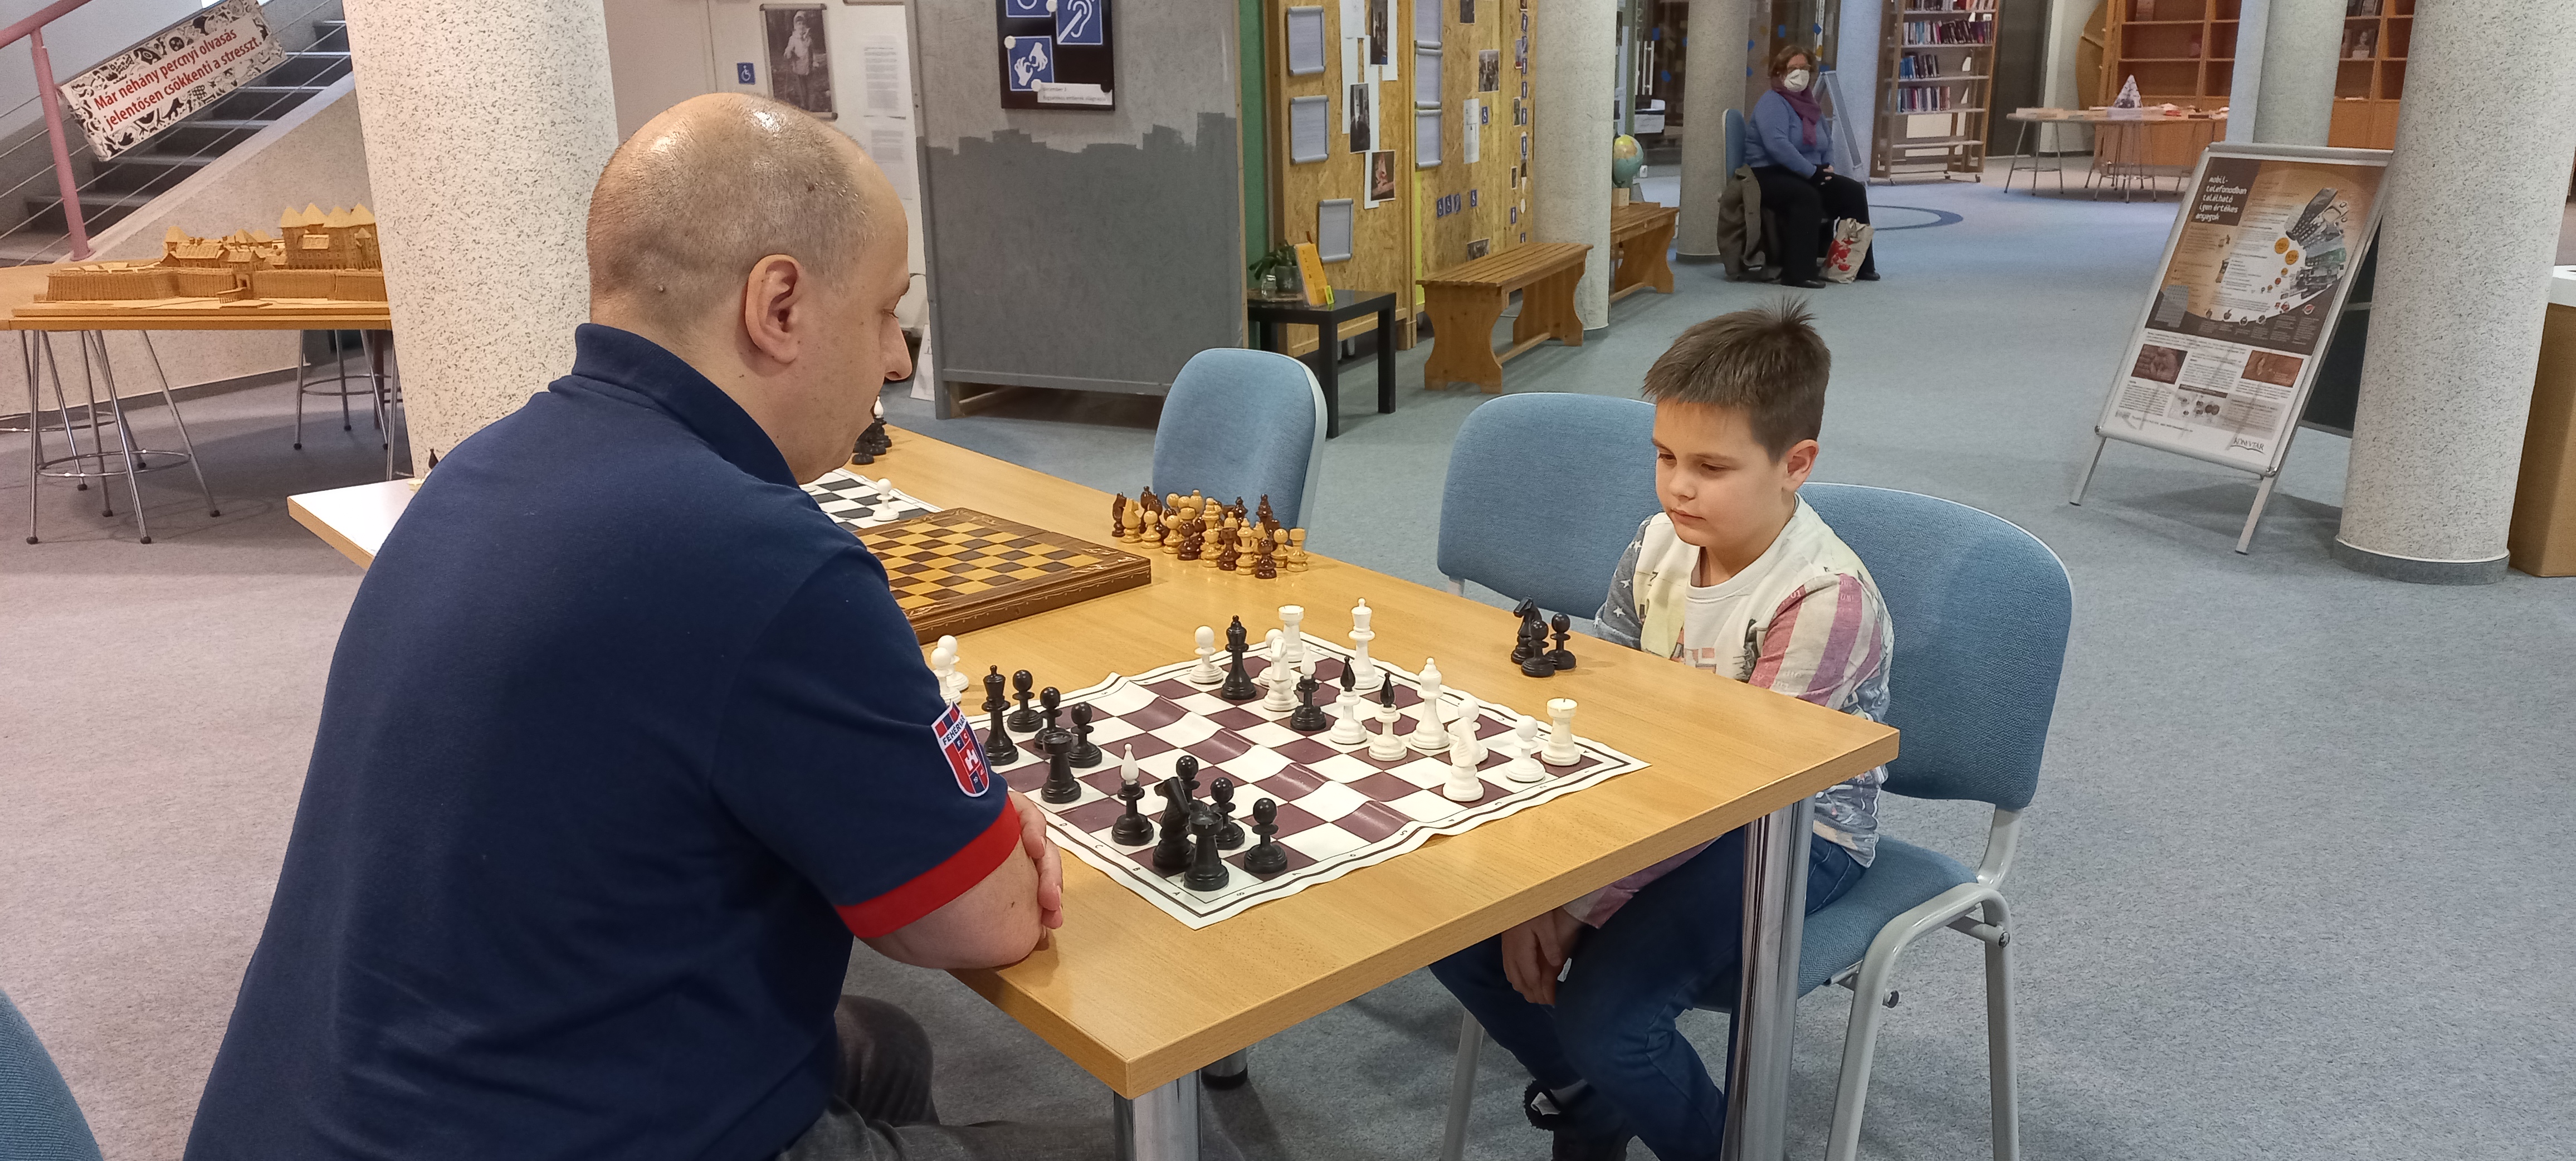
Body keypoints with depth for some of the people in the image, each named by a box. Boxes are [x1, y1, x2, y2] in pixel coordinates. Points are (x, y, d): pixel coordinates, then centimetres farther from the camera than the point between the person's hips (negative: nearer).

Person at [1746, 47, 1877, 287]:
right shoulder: (1773, 103, -11)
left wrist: (1828, 167, 9)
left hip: (1808, 175, 9)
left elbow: (1827, 142, 30)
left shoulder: (1810, 105, 16)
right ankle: (1797, 273, -38)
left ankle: (1860, 265, -1)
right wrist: (1812, 172, -23)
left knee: (1853, 191, -7)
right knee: (1807, 196, -37)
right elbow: (1777, 144, -26)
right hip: (1770, 175, -9)